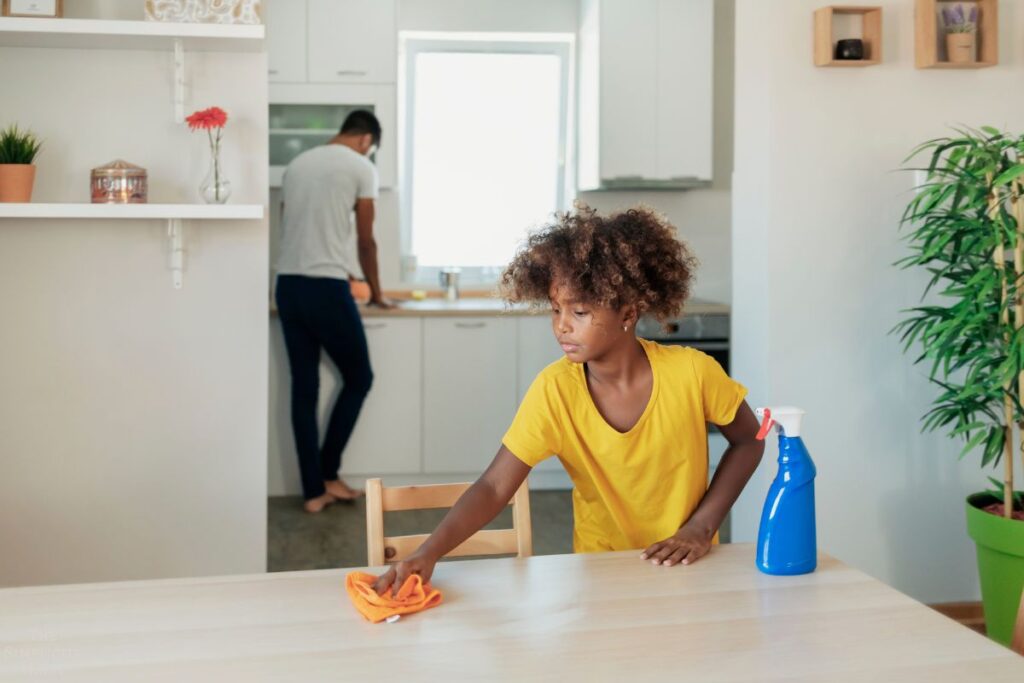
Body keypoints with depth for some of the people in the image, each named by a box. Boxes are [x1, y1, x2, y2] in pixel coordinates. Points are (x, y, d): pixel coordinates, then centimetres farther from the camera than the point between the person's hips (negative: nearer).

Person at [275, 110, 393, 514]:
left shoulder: (297, 165, 18)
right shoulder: (360, 167, -1)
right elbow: (365, 241, 1)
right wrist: (376, 292, 16)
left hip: (287, 286, 7)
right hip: (327, 289, -7)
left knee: (303, 389, 8)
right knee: (359, 379, 11)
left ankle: (313, 491, 12)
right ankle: (328, 474, 14)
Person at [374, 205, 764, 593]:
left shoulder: (691, 373, -18)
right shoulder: (554, 391, -16)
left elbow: (748, 442, 0)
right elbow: (494, 487, -16)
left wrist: (701, 526, -10)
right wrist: (429, 553, -31)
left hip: (685, 568, 0)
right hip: (601, 572, 0)